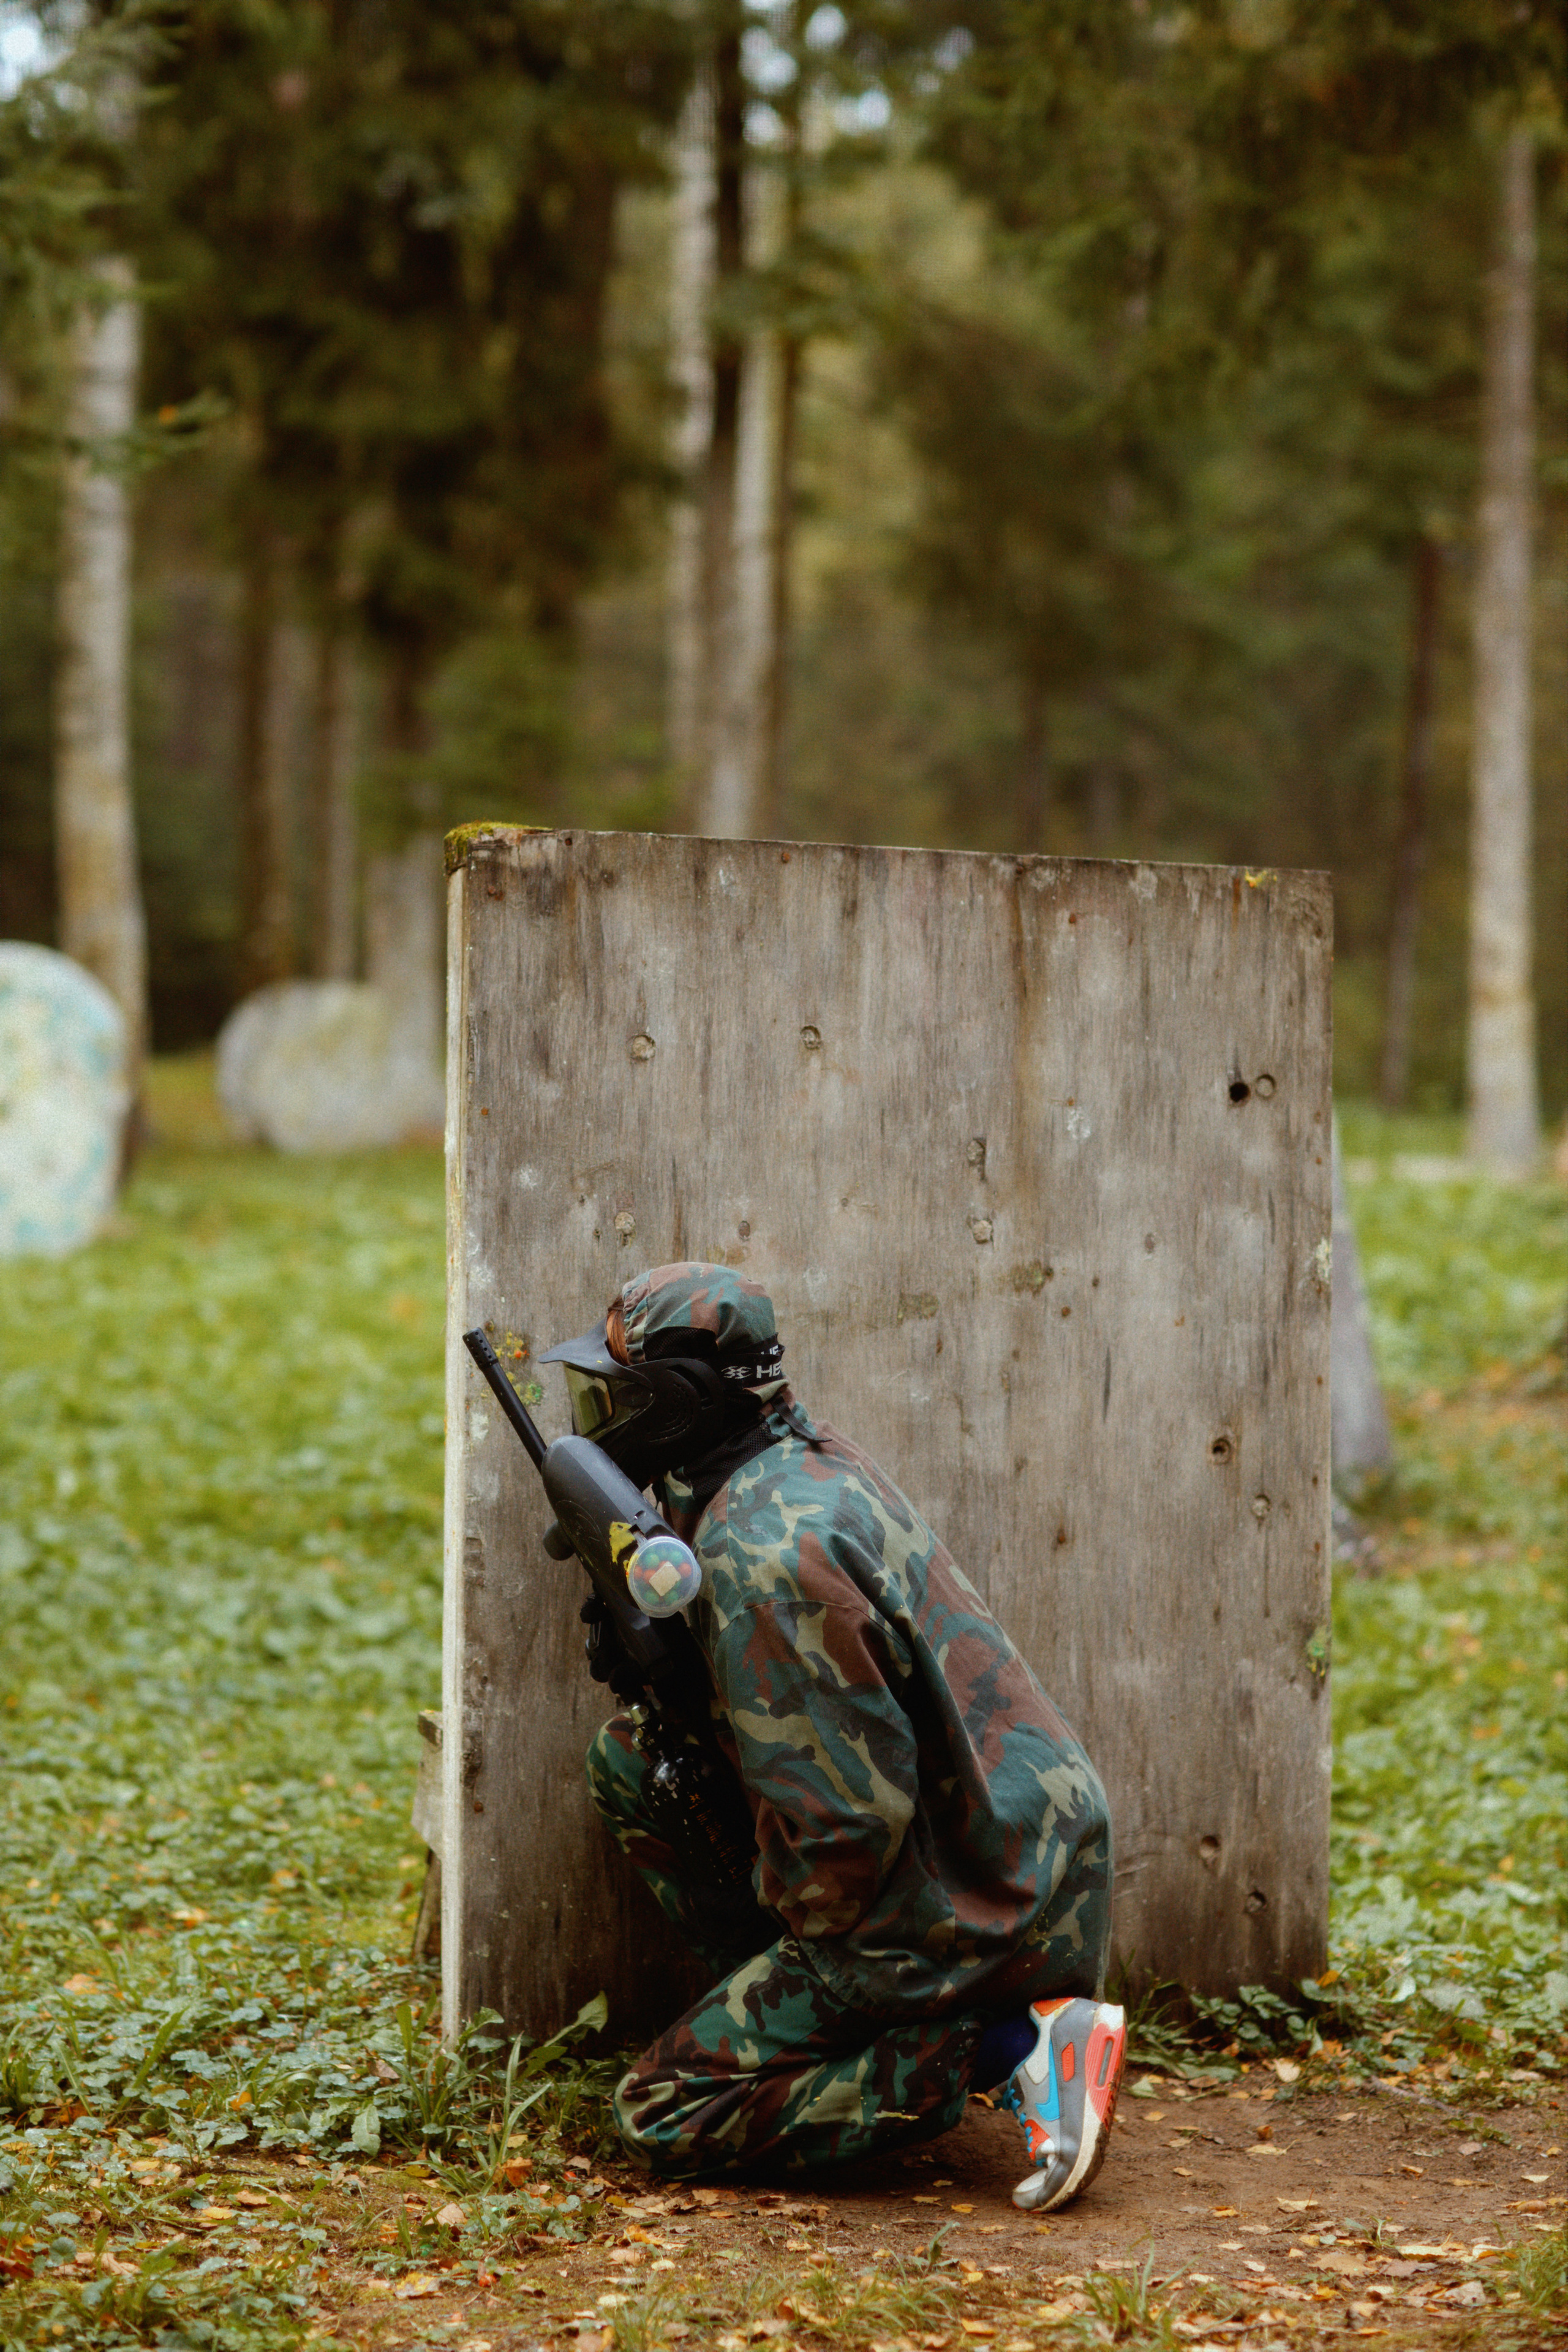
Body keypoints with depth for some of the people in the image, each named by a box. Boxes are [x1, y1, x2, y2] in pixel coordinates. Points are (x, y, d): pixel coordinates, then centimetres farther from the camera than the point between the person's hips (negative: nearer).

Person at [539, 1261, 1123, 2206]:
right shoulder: (807, 1455, 5)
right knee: (629, 1758, 13)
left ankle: (1006, 2046, -9)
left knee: (665, 2118, -4)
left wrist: (795, 1925, -8)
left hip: (966, 1907, -9)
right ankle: (784, 2009, 13)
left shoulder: (767, 1552, -26)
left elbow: (853, 1808, -26)